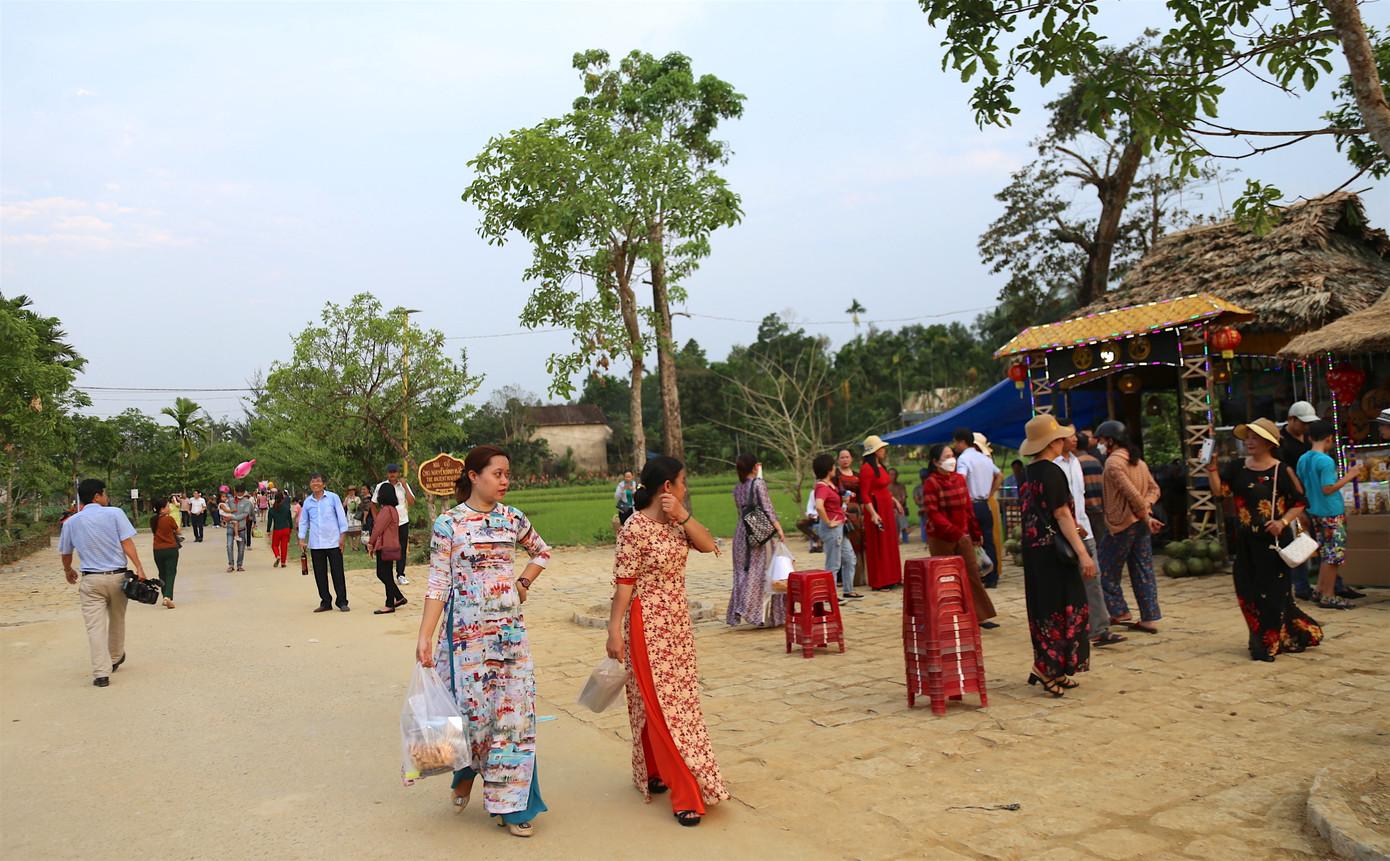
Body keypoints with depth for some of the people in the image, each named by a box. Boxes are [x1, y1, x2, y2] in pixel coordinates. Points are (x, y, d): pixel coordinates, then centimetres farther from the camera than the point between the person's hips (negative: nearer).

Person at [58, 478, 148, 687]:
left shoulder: (71, 522, 4)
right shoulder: (114, 513, -5)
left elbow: (65, 552, 16)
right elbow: (127, 542, -12)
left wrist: (68, 570, 35)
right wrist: (139, 568, -13)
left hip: (91, 580, 1)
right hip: (117, 576, 0)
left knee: (95, 626, 0)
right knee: (117, 621, 18)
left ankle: (101, 673, -4)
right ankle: (115, 659, 36)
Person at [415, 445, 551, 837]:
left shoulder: (512, 519, 5)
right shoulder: (449, 523, -5)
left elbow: (541, 551, 23)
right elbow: (438, 583, -6)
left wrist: (524, 582, 7)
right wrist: (425, 637, -12)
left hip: (510, 628, 4)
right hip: (466, 630, -3)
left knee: (515, 711, 0)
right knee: (473, 709, -2)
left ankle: (510, 805, 13)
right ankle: (466, 773, 32)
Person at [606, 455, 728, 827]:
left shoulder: (675, 521, 5)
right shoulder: (636, 527, -17)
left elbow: (708, 544, -5)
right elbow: (623, 581, -16)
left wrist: (681, 514, -15)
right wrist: (614, 631, -17)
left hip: (678, 622, 8)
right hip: (649, 625, -8)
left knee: (679, 698, 15)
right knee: (661, 705, -1)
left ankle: (655, 773, 33)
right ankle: (686, 794, 3)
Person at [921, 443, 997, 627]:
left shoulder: (959, 479, 8)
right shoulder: (931, 483, -12)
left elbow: (968, 508, 15)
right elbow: (933, 514, -18)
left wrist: (976, 533, 16)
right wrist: (955, 532, -26)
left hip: (962, 535, 6)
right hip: (940, 538, -6)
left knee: (973, 573, 4)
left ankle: (980, 616, 9)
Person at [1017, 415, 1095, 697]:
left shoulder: (1028, 473, 11)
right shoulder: (1052, 472, -14)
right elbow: (1061, 515, -18)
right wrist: (1082, 553, -19)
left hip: (1033, 549, 9)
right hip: (1054, 550, -9)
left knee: (1044, 608, 13)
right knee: (1064, 607, -2)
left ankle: (1046, 668, 19)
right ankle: (1050, 666, -3)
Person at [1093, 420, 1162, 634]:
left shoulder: (1113, 461, -14)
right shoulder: (1138, 460, 14)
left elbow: (1132, 493, -20)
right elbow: (1154, 488, 11)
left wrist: (1146, 516, -10)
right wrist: (1145, 508, -3)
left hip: (1122, 522, -8)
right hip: (1141, 523, 8)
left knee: (1107, 570, 6)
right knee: (1143, 571, 9)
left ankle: (1120, 612, 11)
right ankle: (1149, 619, 10)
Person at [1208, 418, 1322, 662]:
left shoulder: (1282, 471, -6)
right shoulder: (1237, 467, 7)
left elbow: (1299, 503, -3)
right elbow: (1219, 490, -3)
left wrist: (1283, 521, -18)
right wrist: (1212, 468, -17)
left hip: (1271, 541, -5)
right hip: (1244, 541, 5)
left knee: (1272, 593, 0)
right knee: (1248, 592, 9)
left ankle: (1268, 644, 10)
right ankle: (1263, 638, 26)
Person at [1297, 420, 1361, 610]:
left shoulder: (1303, 459, 6)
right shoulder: (1326, 461, -18)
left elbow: (1300, 488, 12)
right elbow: (1328, 489, -21)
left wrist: (1304, 510, 22)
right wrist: (1349, 475, -13)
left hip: (1315, 512, 8)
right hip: (1331, 514, -8)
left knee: (1326, 554, 18)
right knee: (1335, 555, -1)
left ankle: (1321, 590, 20)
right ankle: (1328, 596, 3)